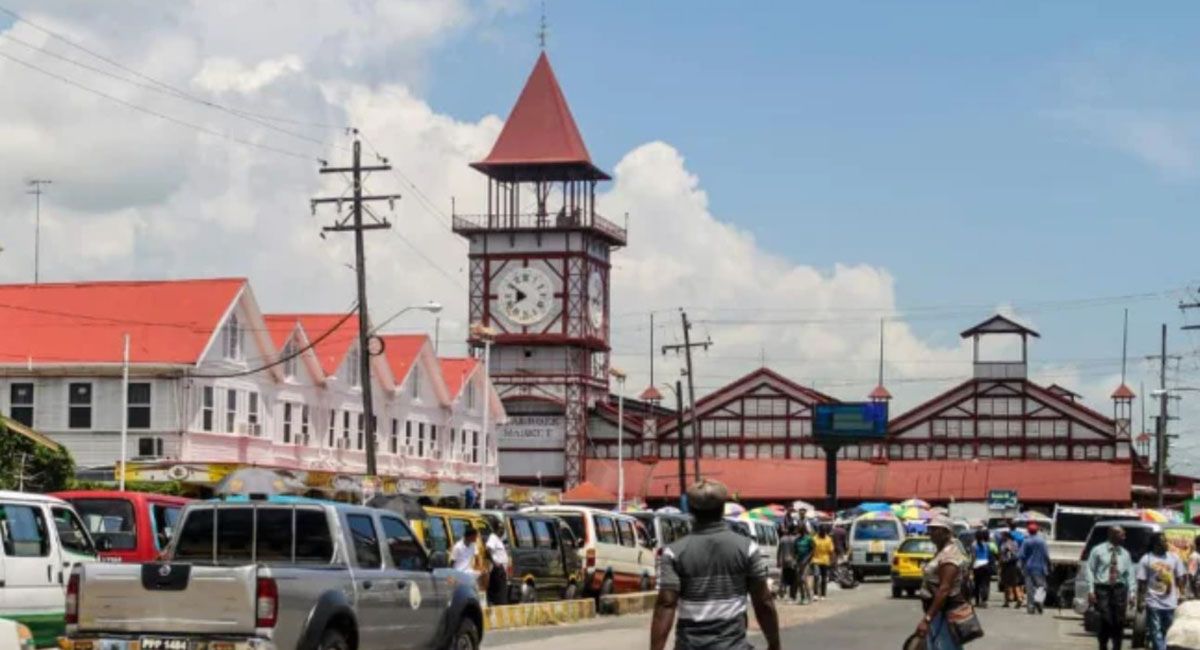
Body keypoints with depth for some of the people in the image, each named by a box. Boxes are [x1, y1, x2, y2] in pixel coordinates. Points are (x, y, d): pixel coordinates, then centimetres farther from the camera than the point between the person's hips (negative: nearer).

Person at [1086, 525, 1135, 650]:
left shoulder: (1125, 554, 10)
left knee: (1119, 622, 2)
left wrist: (1131, 593, -2)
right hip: (1102, 588, -3)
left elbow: (1130, 574, 7)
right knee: (1105, 621, -8)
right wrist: (1091, 590, -9)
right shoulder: (1098, 551, 1)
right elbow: (1089, 570, -1)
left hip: (1119, 589, 3)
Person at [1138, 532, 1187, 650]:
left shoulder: (1174, 558, 6)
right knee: (1156, 632, -4)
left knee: (1165, 631, 11)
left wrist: (1180, 596, 4)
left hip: (1170, 603, 4)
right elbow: (1142, 583, -4)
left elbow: (1179, 579, 11)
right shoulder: (1146, 559, -4)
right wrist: (1140, 601, -7)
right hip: (1153, 602, -4)